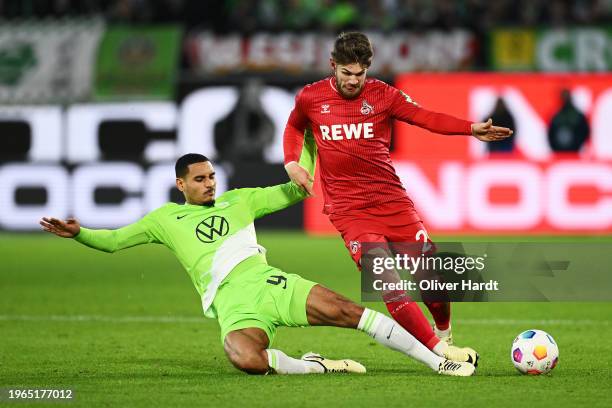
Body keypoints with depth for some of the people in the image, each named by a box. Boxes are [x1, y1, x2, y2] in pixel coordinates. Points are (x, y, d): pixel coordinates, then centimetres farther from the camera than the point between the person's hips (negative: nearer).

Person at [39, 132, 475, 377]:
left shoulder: (239, 200, 21)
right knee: (248, 360, -39)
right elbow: (113, 240, 17)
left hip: (269, 284, 3)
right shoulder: (165, 219, 16)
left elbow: (297, 190, 24)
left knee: (349, 312, -14)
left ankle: (437, 360, -9)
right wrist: (77, 232, -2)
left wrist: (309, 138, 15)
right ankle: (309, 366, -14)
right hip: (234, 307, -3)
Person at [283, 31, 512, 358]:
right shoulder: (310, 98, 3)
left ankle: (444, 331, 27)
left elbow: (427, 118, -3)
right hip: (348, 208, -2)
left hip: (392, 199, 2)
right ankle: (440, 352, -18)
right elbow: (294, 127, 23)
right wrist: (291, 163, 6)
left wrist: (472, 129, -17)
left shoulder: (381, 94, 2)